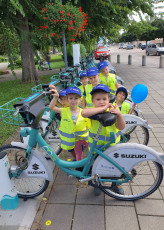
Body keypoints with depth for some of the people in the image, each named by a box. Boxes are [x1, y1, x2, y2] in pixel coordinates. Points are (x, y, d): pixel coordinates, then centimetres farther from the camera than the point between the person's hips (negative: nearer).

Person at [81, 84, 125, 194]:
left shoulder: (113, 110, -9)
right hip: (96, 147, -2)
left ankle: (115, 183, 46)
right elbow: (83, 113, -42)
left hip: (113, 145, 2)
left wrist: (119, 114, -31)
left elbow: (121, 127, -13)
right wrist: (103, 108, -43)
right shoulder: (93, 111, -17)